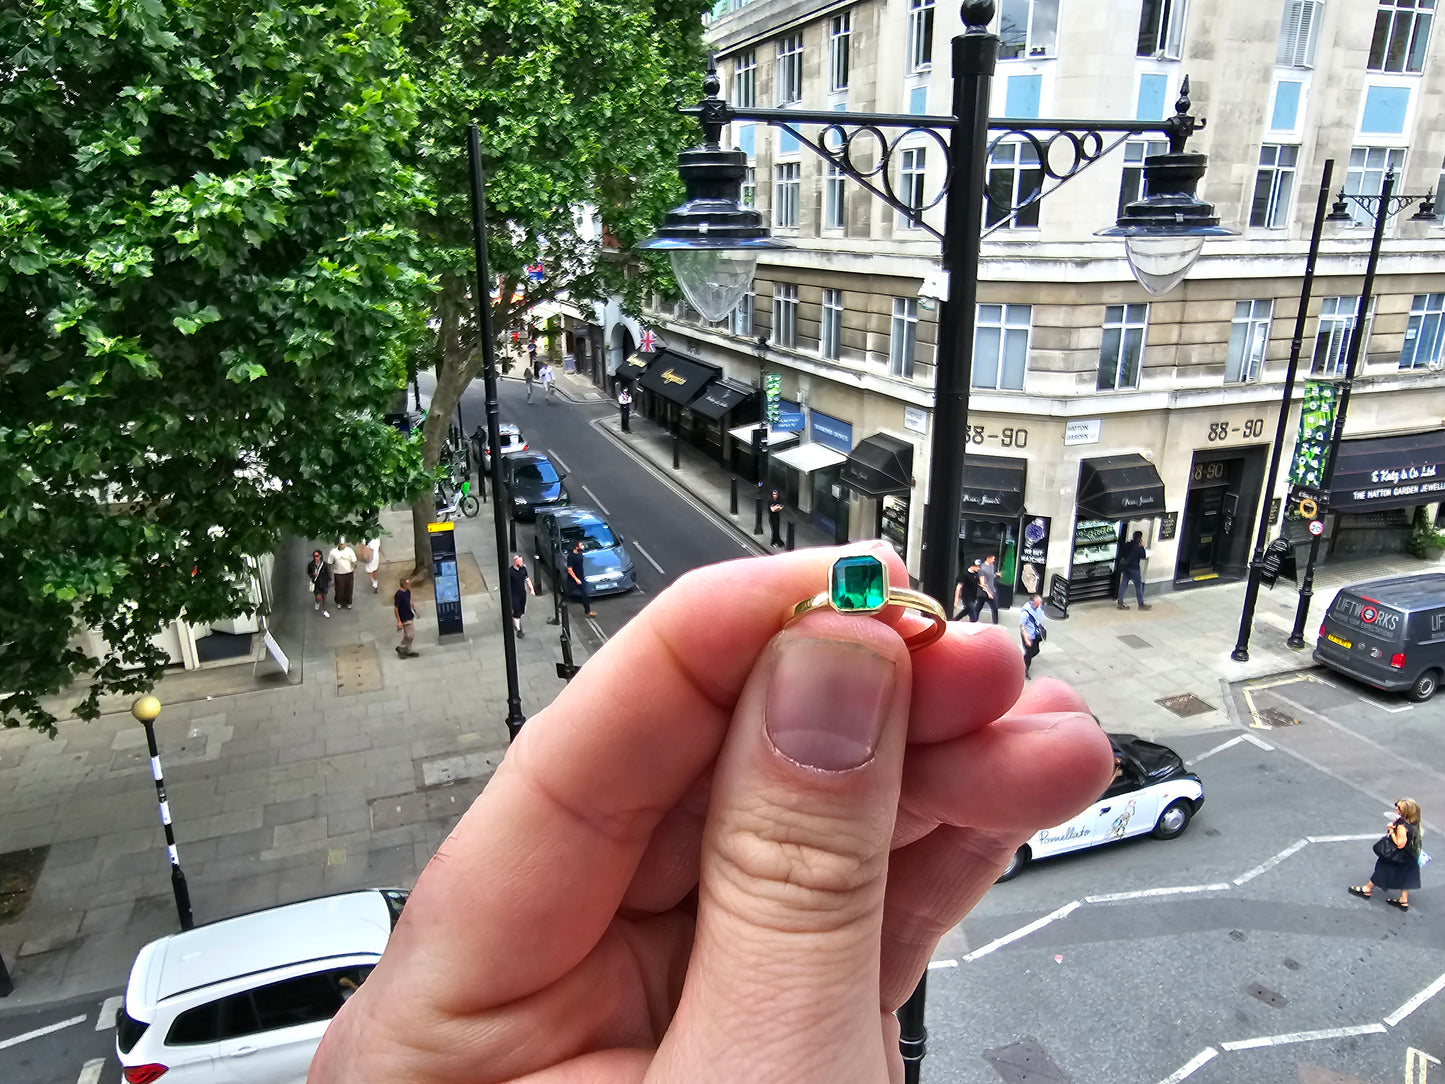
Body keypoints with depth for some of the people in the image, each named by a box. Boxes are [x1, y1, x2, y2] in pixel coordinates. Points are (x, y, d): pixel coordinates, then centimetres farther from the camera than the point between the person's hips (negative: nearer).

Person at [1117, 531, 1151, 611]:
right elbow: (1143, 556, -7)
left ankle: (1120, 603, 12)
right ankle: (1141, 604, 12)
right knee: (1138, 586, 5)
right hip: (1134, 568, -7)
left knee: (1123, 585, 9)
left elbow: (1121, 555, 11)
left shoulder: (1127, 544, 4)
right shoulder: (1138, 547, -17)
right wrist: (1142, 546, -4)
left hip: (1125, 567, 7)